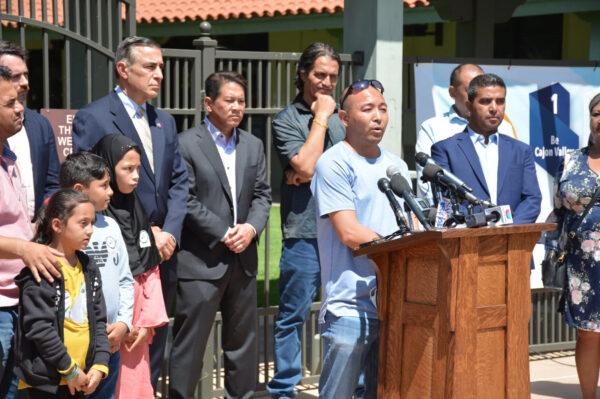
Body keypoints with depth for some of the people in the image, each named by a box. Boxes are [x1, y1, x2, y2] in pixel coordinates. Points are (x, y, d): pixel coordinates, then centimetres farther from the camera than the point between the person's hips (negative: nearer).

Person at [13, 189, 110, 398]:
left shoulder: (88, 269, 11)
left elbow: (98, 320, 13)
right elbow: (39, 328, -19)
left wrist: (99, 365, 0)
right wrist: (69, 369, -14)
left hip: (80, 379, 7)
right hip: (46, 380, -7)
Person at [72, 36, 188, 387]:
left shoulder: (165, 121, 15)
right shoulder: (93, 118, -6)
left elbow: (179, 181, 12)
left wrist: (170, 231, -4)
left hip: (162, 252, 6)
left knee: (155, 342, 11)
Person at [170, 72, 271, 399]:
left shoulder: (253, 146, 13)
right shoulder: (186, 144, -6)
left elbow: (262, 195, 10)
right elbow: (185, 200, -12)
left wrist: (251, 227, -9)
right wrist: (224, 233, -14)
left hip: (243, 259, 6)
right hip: (200, 260, -6)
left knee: (242, 341, 14)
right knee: (189, 344, -2)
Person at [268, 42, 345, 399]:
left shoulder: (343, 117, 15)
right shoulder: (287, 120, 0)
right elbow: (305, 166, -14)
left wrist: (313, 173, -4)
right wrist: (321, 117, -7)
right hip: (305, 235, -4)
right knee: (293, 317, 1)